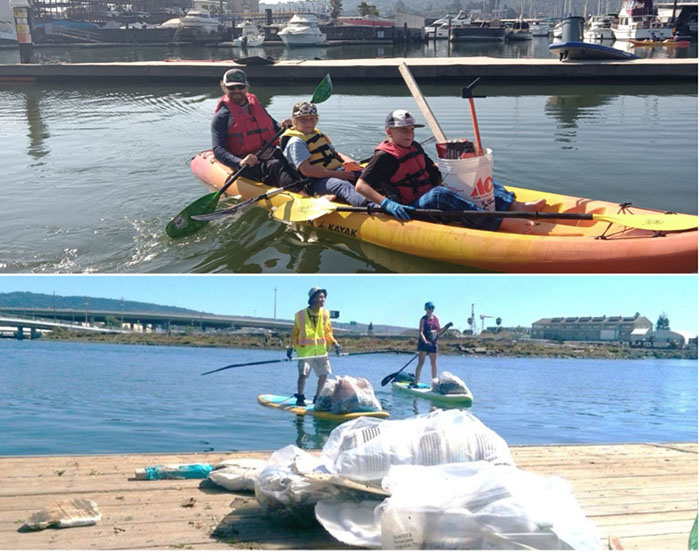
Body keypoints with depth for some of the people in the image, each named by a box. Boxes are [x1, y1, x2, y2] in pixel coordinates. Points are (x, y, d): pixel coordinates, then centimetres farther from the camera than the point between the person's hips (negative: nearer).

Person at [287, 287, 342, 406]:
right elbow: (295, 333, 2)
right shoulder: (301, 315, -5)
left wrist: (334, 344, 0)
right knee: (303, 373, -13)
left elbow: (328, 332, 13)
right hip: (305, 349, -4)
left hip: (321, 350, 4)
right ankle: (300, 398, 6)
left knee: (324, 374, 4)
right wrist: (291, 347, -5)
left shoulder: (325, 314, 6)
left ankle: (317, 398, 22)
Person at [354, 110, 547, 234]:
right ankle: (500, 224, -49)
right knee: (439, 194, -40)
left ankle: (512, 205, -17)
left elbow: (435, 176, 29)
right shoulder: (384, 157, -9)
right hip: (412, 210, -10)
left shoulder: (415, 147, 17)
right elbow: (360, 186, -20)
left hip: (429, 201, 10)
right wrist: (387, 203, -32)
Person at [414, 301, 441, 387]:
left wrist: (435, 331, -12)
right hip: (423, 342, -5)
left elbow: (439, 330, 11)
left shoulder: (436, 318, 9)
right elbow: (420, 332, -14)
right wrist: (425, 341, -26)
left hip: (433, 343, 5)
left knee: (434, 364, 9)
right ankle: (416, 381, -6)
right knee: (421, 363, -7)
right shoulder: (423, 319, -6)